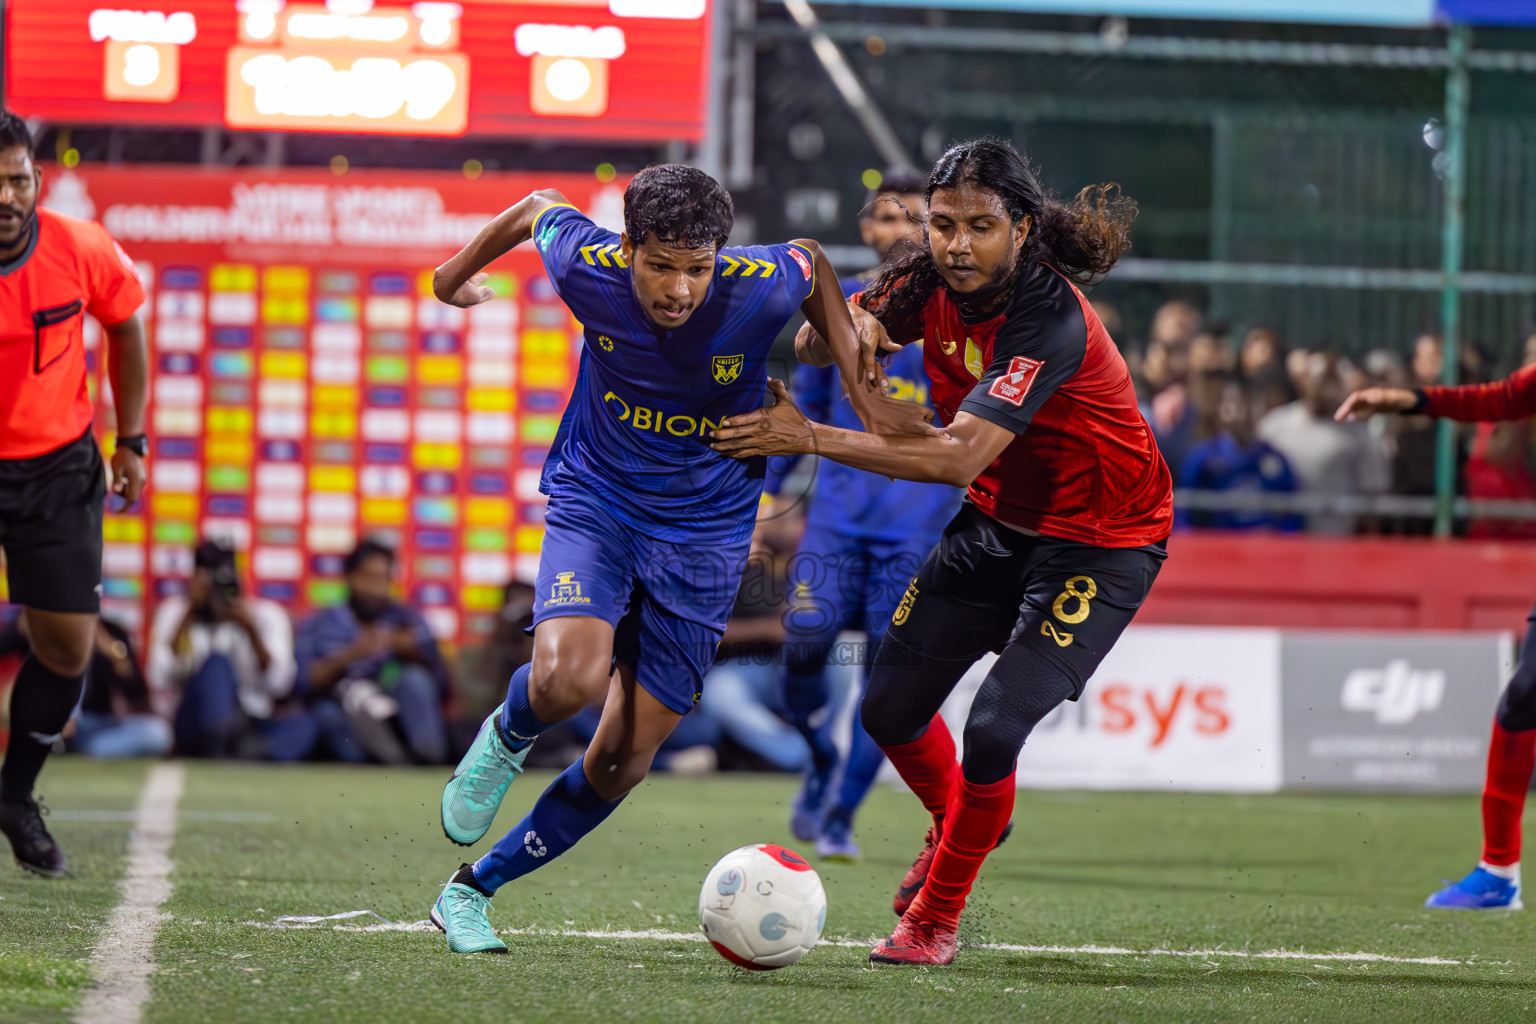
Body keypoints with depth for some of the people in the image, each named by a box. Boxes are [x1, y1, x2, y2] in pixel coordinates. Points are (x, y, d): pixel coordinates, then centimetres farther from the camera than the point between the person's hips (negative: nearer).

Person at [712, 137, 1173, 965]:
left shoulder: (1049, 319, -32)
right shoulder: (930, 283, -11)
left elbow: (961, 457, -39)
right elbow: (841, 330, 3)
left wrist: (812, 439, -38)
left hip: (1101, 545, -7)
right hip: (998, 522, 7)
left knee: (993, 730, -19)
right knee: (889, 710, 10)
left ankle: (937, 918, 5)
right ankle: (958, 828, 43)